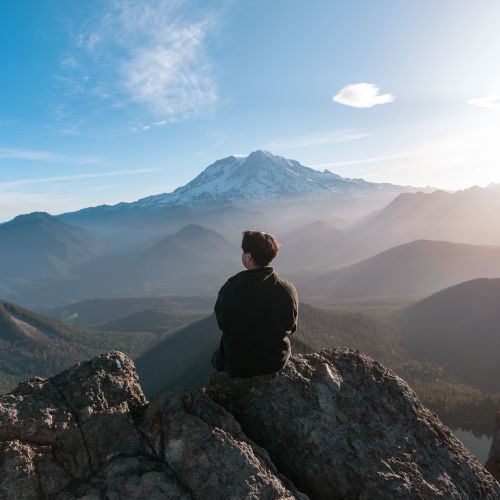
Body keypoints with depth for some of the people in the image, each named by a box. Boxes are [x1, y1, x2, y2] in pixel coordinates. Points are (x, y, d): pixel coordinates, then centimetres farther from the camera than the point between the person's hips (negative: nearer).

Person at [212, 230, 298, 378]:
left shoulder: (228, 289, -24)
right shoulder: (289, 290, -21)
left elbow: (221, 325, -5)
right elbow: (291, 328, -3)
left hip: (237, 367, -2)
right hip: (276, 363, 2)